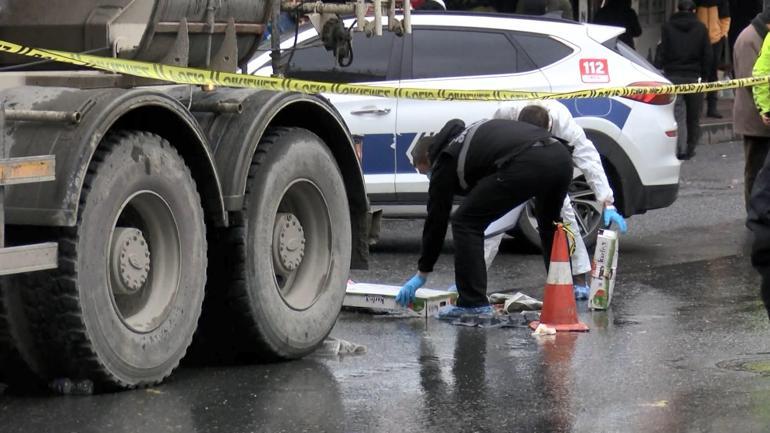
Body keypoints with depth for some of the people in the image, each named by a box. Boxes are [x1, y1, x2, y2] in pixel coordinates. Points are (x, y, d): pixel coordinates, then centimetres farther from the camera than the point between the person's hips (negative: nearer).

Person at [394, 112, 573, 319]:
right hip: (560, 155, 8)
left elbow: (436, 220, 21)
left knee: (465, 222, 6)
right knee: (550, 224, 34)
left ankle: (473, 302, 4)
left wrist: (421, 274, 29)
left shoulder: (445, 162, 18)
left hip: (524, 164, -8)